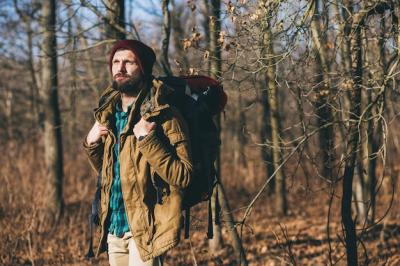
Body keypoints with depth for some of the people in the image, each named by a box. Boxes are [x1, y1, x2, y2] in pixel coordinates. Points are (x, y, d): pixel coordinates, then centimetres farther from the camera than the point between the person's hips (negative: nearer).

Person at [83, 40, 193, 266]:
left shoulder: (163, 115, -10)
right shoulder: (109, 114, 11)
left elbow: (183, 177, -16)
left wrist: (147, 140, -22)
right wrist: (92, 144, 5)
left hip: (145, 229, -7)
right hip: (114, 228, 7)